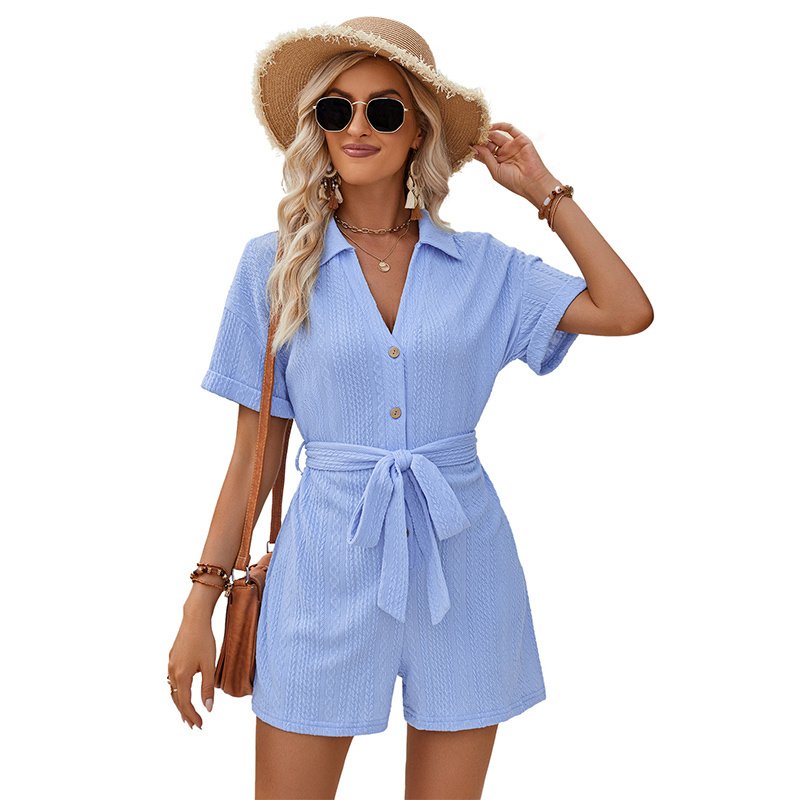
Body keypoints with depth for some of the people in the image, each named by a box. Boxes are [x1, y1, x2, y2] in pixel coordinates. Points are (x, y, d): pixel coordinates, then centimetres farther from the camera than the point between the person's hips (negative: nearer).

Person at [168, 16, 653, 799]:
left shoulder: (483, 264, 3)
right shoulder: (275, 264, 0)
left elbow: (627, 312, -8)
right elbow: (255, 449, 2)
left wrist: (545, 191, 0)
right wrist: (201, 601, 0)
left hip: (460, 564, 1)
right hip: (328, 565, -1)